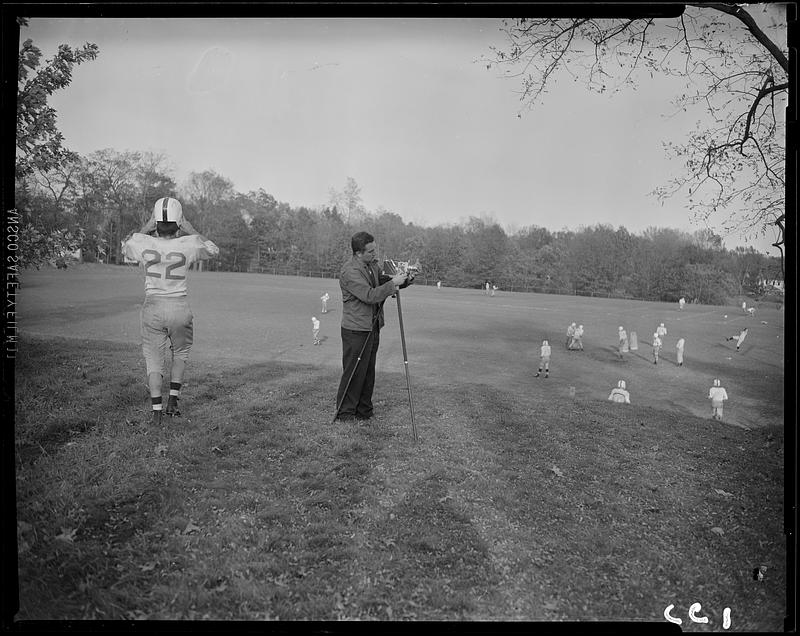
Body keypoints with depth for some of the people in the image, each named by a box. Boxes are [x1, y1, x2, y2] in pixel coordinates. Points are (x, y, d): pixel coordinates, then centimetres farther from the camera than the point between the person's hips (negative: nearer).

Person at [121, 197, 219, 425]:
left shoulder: (143, 243, -10)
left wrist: (145, 228, 12)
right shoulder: (187, 245, -13)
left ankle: (156, 411, 8)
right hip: (180, 308, 0)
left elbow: (125, 247, 16)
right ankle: (173, 401, 19)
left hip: (153, 307, 0)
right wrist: (189, 229, 7)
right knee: (180, 354, 23)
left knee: (154, 359, 12)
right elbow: (213, 250, 9)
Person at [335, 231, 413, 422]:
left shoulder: (372, 265, 9)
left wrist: (405, 280, 2)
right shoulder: (349, 272, -19)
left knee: (369, 372, 13)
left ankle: (364, 411, 23)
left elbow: (382, 281, 19)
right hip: (356, 330, -8)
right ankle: (344, 413, 10)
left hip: (372, 328, 8)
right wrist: (393, 283, -22)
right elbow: (370, 295, -25)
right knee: (354, 372, -1)